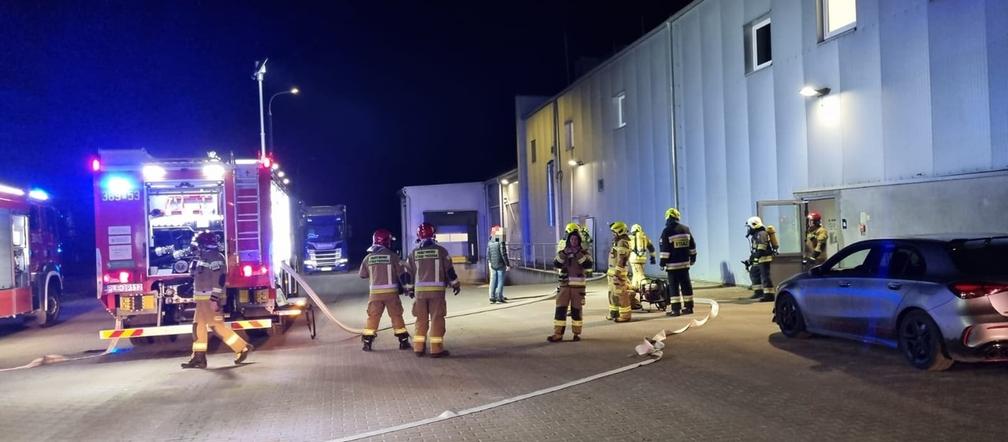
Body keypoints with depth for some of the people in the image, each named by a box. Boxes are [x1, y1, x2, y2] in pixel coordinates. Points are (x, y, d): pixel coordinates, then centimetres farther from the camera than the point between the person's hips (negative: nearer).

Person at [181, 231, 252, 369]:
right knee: (199, 326, 7)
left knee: (217, 326, -9)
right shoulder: (204, 258, 18)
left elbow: (219, 279, -22)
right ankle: (199, 358, 9)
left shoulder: (215, 257, -14)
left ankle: (242, 347, -3)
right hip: (203, 299, 10)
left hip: (211, 298, -10)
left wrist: (214, 299, -27)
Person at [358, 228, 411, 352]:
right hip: (391, 291, -2)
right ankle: (403, 342, 10)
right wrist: (406, 286, 6)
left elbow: (362, 275, 15)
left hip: (375, 292, 2)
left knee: (372, 317, 9)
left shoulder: (368, 257, 3)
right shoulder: (392, 255, -6)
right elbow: (402, 273, -5)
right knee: (396, 316, 7)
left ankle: (367, 343, 10)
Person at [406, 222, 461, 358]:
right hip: (436, 290, -3)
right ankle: (436, 349, -2)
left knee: (421, 319, 12)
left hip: (420, 290, 3)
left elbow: (409, 273, 10)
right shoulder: (440, 250, -4)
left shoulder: (414, 252, 4)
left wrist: (410, 288, 24)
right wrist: (456, 285, 11)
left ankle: (418, 348, 15)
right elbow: (449, 270, -2)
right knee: (437, 319, 0)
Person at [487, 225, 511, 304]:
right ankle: (499, 297, -2)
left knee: (493, 281, 9)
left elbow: (488, 254, 8)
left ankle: (492, 297, 8)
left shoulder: (489, 243, 3)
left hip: (492, 265, 5)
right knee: (500, 281, 1)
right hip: (501, 265, -5)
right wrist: (508, 264, -9)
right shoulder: (501, 243, -15)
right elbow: (504, 254, -15)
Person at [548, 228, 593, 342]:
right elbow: (556, 264, -7)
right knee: (560, 309, -3)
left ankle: (577, 333, 14)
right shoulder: (562, 252, 8)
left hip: (578, 285, -2)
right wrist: (564, 253, -17)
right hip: (564, 285, 2)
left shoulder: (583, 252, 2)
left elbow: (588, 265, -15)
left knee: (576, 309, 3)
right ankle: (558, 334, 0)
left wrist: (579, 254, -19)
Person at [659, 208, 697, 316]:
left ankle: (675, 309, -3)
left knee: (673, 286, -2)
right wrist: (693, 258, 22)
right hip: (685, 263, 6)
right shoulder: (686, 229, 7)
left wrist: (663, 261, -7)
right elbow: (692, 245, 13)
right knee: (686, 285, 10)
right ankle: (688, 307, 15)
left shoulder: (667, 231, -12)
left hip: (672, 264, -6)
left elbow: (664, 249, -14)